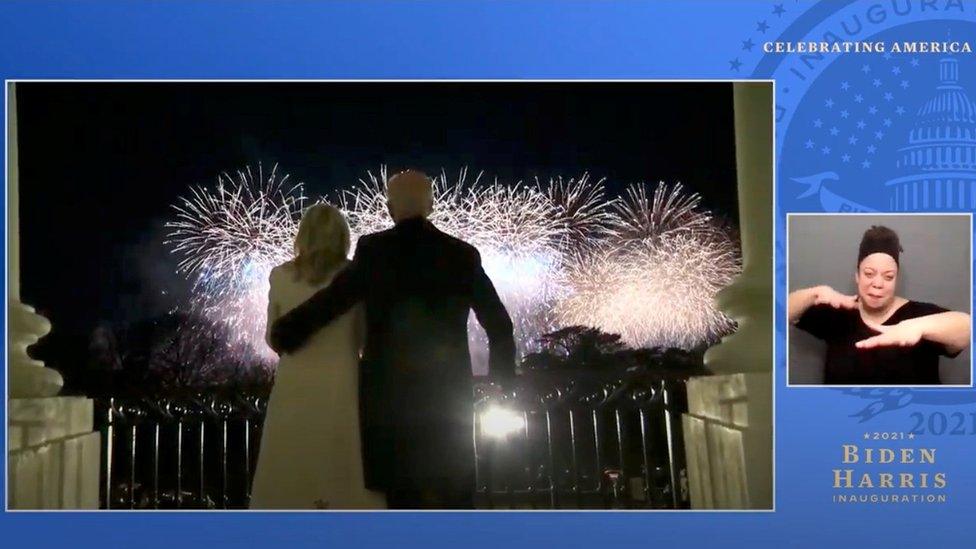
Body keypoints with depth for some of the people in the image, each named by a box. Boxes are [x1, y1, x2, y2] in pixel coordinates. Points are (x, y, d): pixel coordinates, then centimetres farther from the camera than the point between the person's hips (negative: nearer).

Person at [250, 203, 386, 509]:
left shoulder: (280, 277, 1)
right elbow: (365, 339, 4)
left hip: (294, 389, 1)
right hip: (342, 388, -1)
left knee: (287, 479, 7)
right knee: (347, 477, 5)